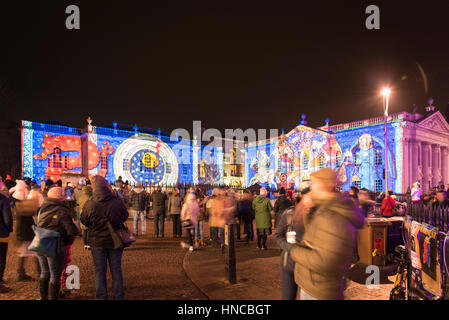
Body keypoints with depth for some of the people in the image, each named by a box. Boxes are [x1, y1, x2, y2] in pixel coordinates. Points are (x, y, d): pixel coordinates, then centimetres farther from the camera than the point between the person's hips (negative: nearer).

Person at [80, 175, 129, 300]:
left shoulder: (89, 204, -14)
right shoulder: (118, 202, -13)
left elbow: (84, 221, 1)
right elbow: (125, 216, 3)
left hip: (97, 241, -1)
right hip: (115, 240, 1)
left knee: (99, 271, 13)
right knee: (116, 269, 13)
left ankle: (101, 297, 20)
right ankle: (119, 296, 22)